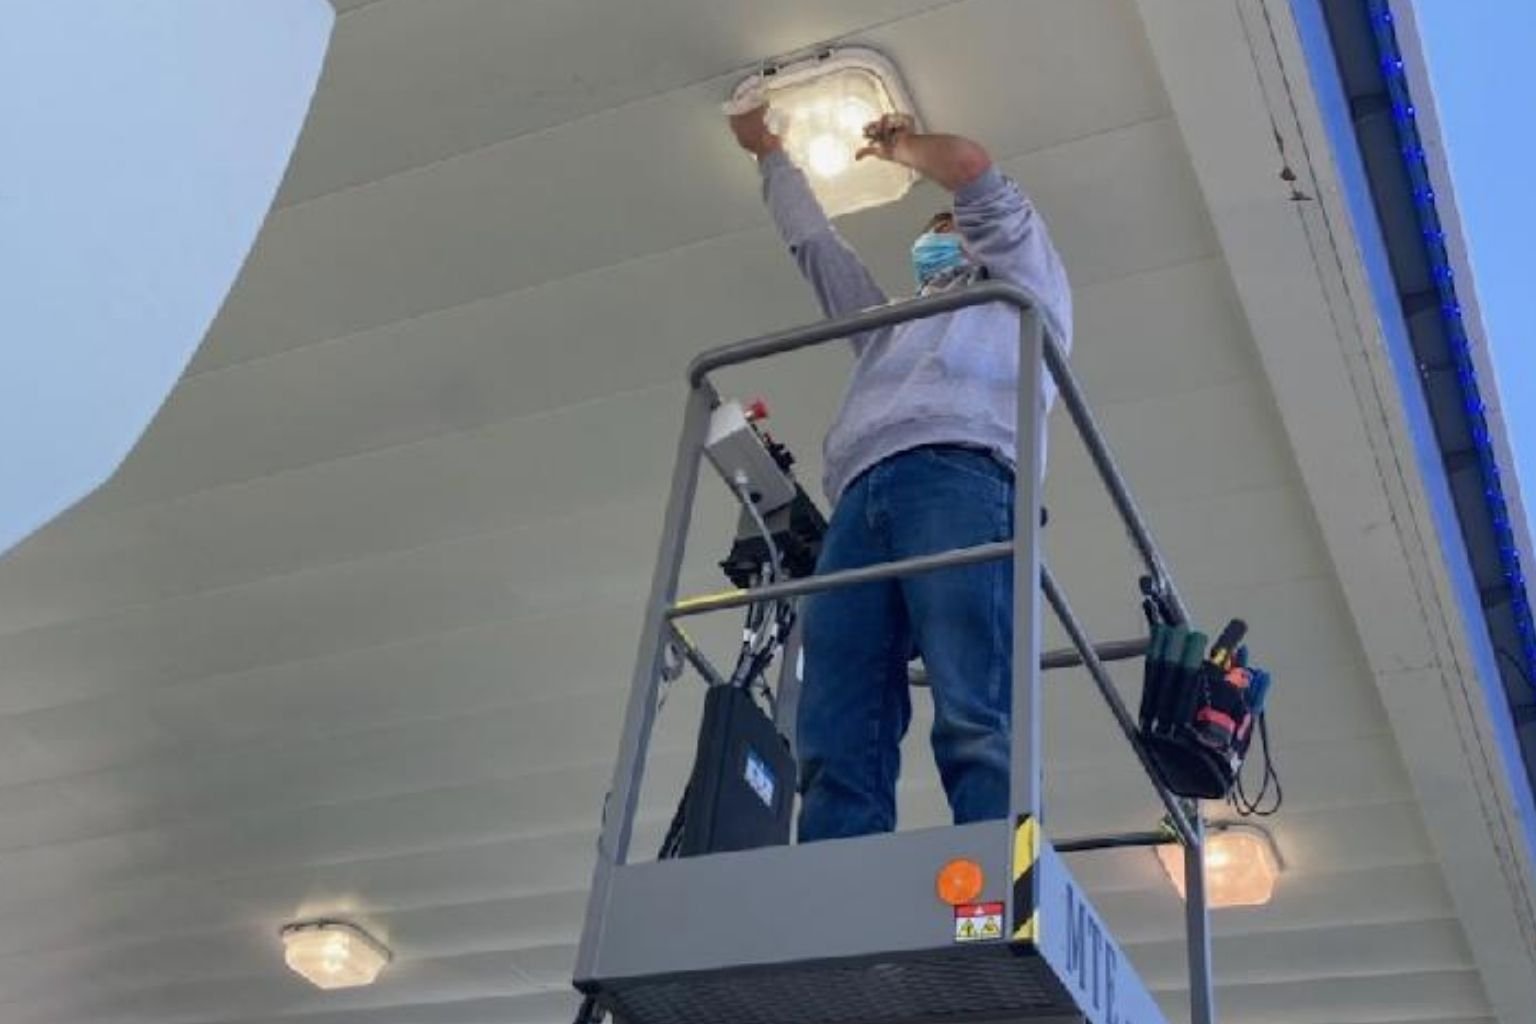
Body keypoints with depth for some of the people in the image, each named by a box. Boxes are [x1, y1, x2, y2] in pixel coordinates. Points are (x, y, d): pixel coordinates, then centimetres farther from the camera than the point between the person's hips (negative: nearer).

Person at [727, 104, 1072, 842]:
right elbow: (810, 239, 53)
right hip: (860, 505, 5)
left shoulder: (1023, 290, 32)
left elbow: (972, 171, 21)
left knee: (977, 723, -26)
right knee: (836, 749, -17)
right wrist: (766, 150, 63)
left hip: (960, 479, -5)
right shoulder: (889, 325, 46)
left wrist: (901, 146, 40)